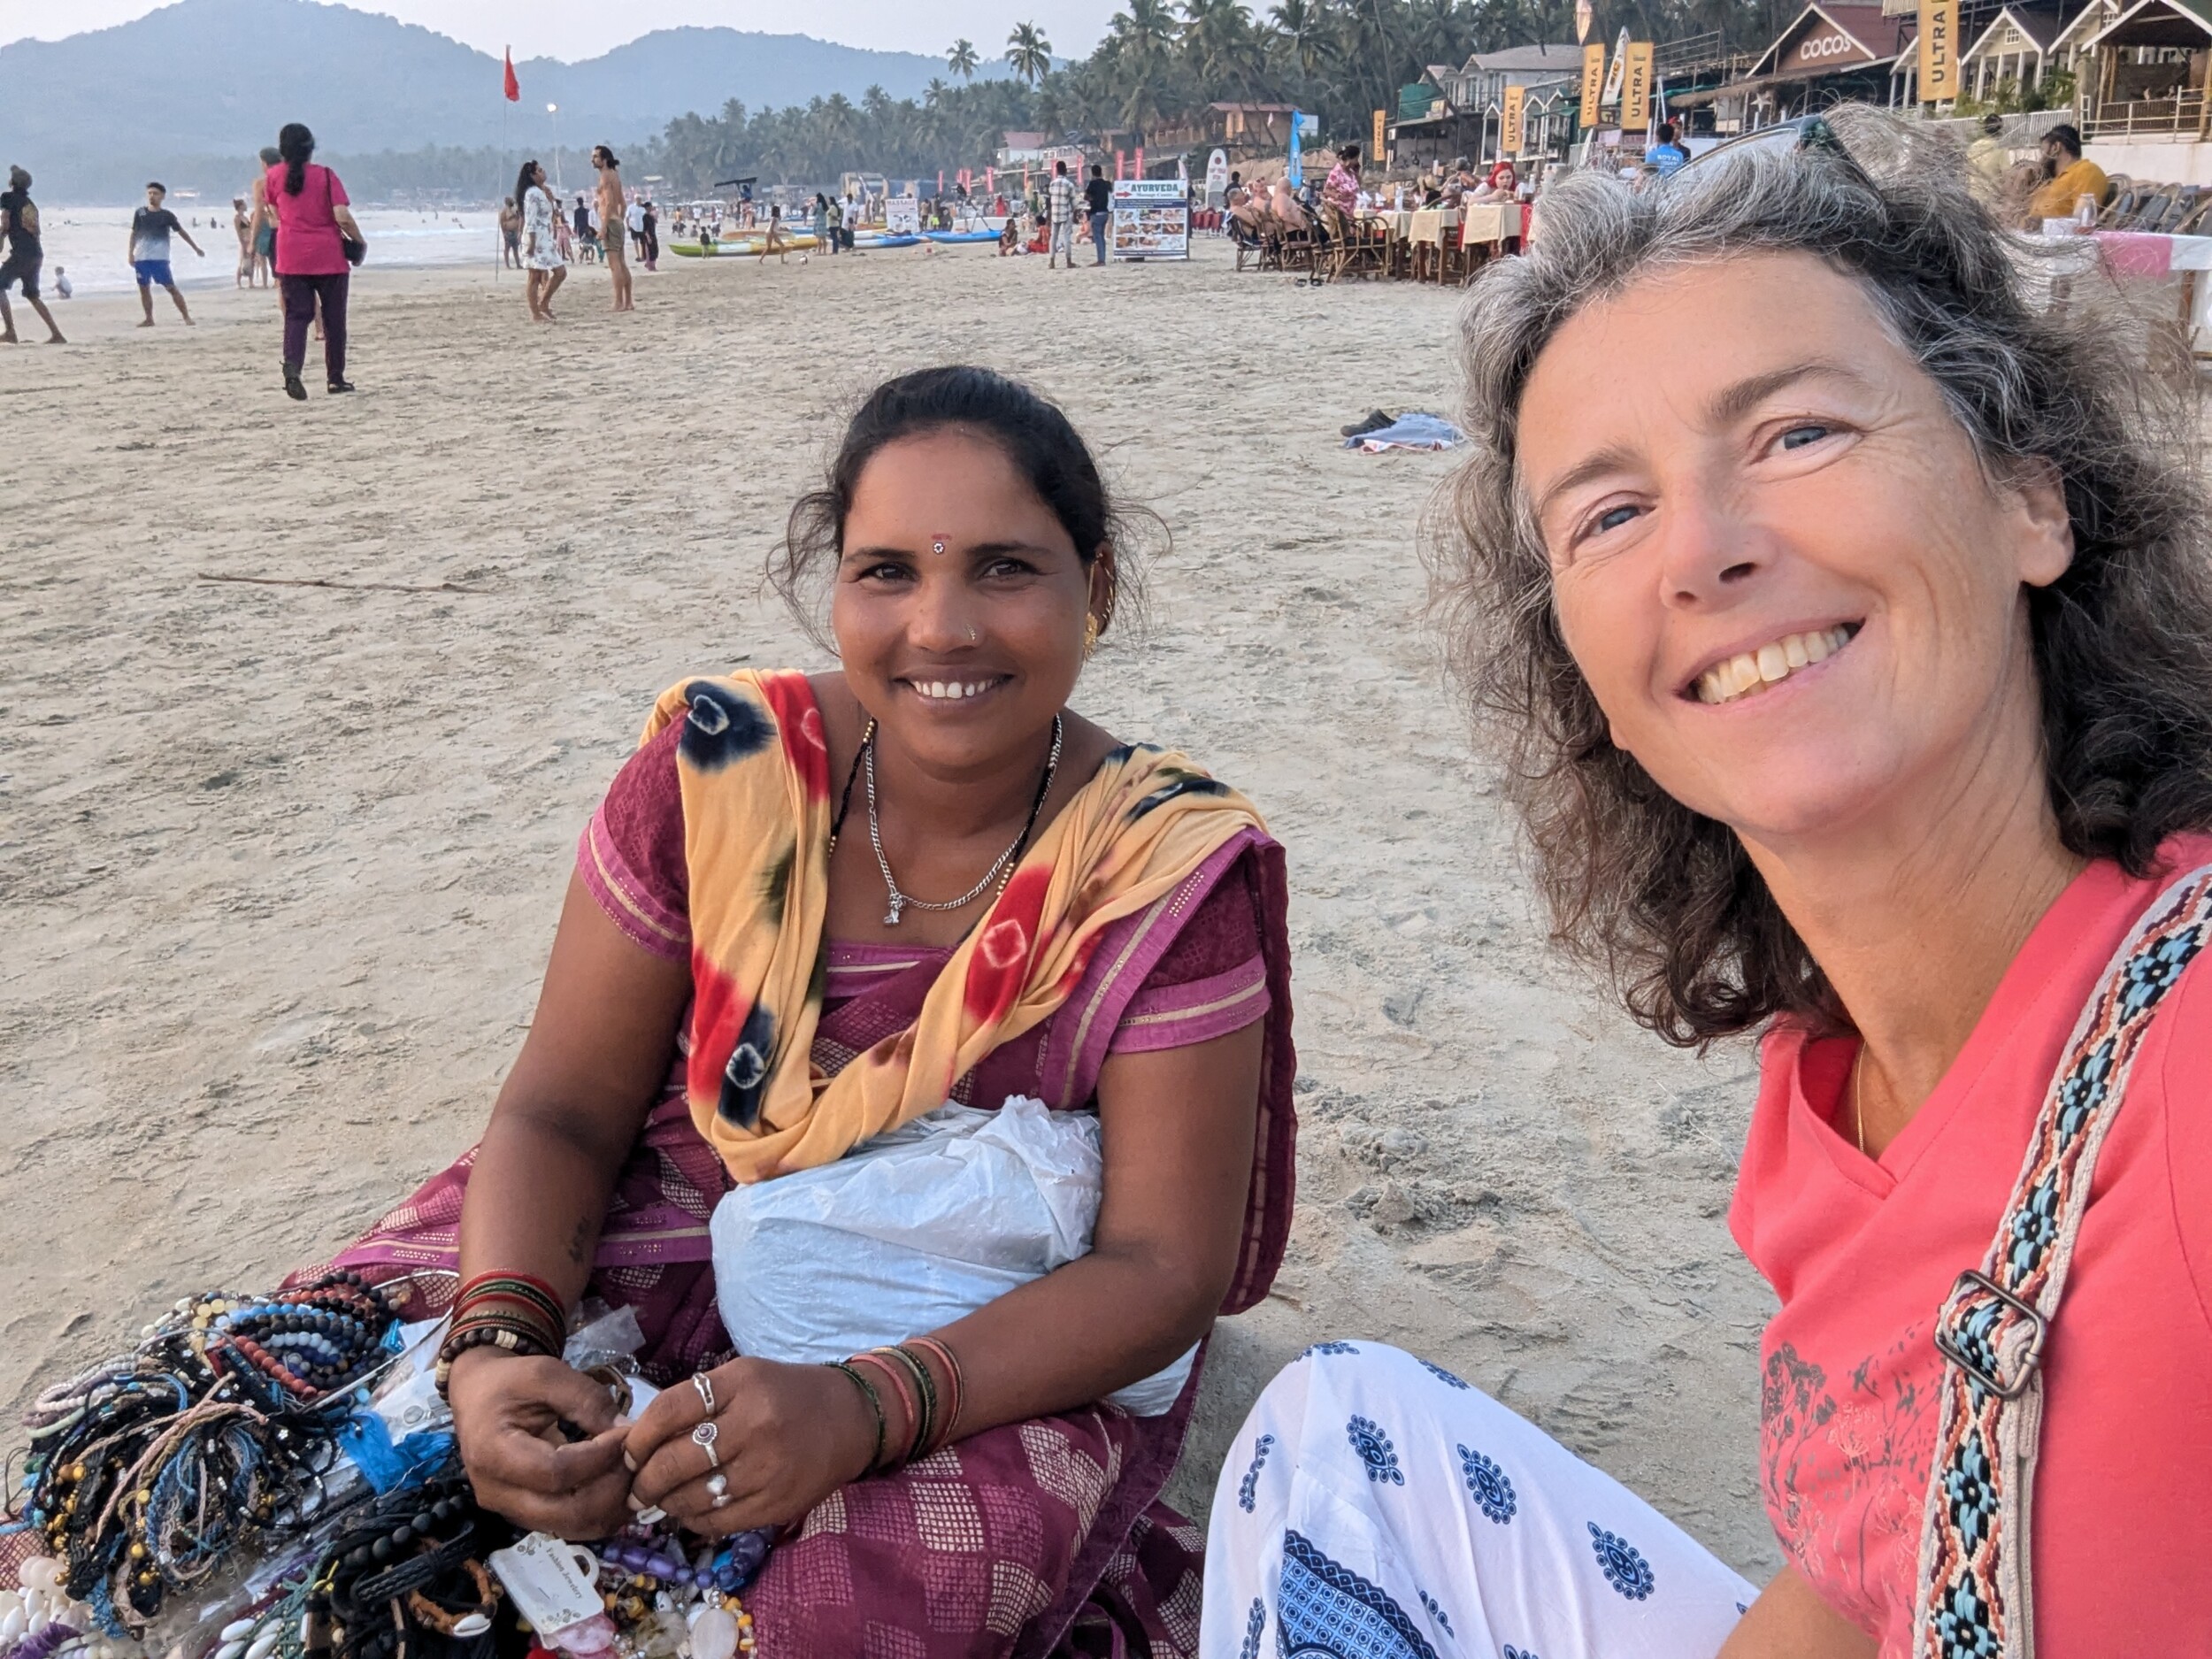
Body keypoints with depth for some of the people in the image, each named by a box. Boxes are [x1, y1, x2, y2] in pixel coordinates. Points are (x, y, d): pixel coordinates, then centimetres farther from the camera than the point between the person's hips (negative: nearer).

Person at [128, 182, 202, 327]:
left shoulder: (167, 215, 2)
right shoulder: (140, 213, 8)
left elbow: (182, 232, 11)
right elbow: (134, 233, 13)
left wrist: (196, 248, 15)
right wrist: (131, 253, 6)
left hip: (160, 259, -3)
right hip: (141, 258, 3)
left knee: (171, 287, -8)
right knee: (144, 289, 5)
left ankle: (186, 317, -5)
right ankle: (149, 319, 13)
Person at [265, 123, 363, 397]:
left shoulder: (274, 176, 4)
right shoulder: (325, 176, -6)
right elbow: (342, 217, -13)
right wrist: (359, 241, 0)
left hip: (291, 258, 2)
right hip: (329, 256, -2)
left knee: (296, 316, 1)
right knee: (334, 318, 10)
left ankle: (292, 368, -24)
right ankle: (335, 379, 15)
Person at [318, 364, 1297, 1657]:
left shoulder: (1170, 871, -17)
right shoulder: (720, 772, -11)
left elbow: (1163, 1266, -18)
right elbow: (562, 1115, -6)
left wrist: (864, 1409, -34)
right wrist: (499, 1345, -27)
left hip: (1011, 1345, -2)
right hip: (683, 1252, 3)